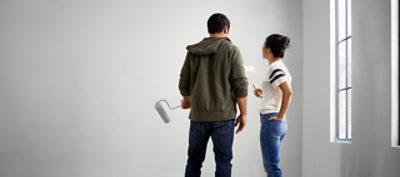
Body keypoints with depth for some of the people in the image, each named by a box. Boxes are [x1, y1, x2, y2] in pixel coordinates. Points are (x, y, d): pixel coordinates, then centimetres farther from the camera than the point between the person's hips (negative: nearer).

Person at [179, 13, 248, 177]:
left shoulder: (193, 51, 6)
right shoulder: (231, 50, -4)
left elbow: (184, 83, 10)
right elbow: (240, 85, -9)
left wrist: (187, 101, 29)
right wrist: (243, 113, 0)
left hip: (198, 115, 3)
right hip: (223, 115, -3)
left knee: (194, 160, 13)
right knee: (223, 160, 4)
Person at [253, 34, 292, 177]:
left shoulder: (275, 67, -12)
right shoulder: (280, 67, 15)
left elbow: (288, 92, -24)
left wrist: (280, 116, -17)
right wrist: (263, 93, 14)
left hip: (271, 121, -10)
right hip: (278, 122, 10)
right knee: (270, 165, 16)